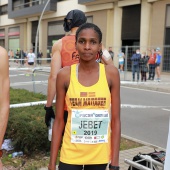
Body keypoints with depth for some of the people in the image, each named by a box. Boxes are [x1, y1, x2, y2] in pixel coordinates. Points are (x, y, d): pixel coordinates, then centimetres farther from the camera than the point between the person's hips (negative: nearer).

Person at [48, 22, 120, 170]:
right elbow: (59, 121, -2)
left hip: (100, 154, 1)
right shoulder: (65, 75, -7)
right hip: (70, 154, 0)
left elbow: (115, 120, -4)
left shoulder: (111, 73, -7)